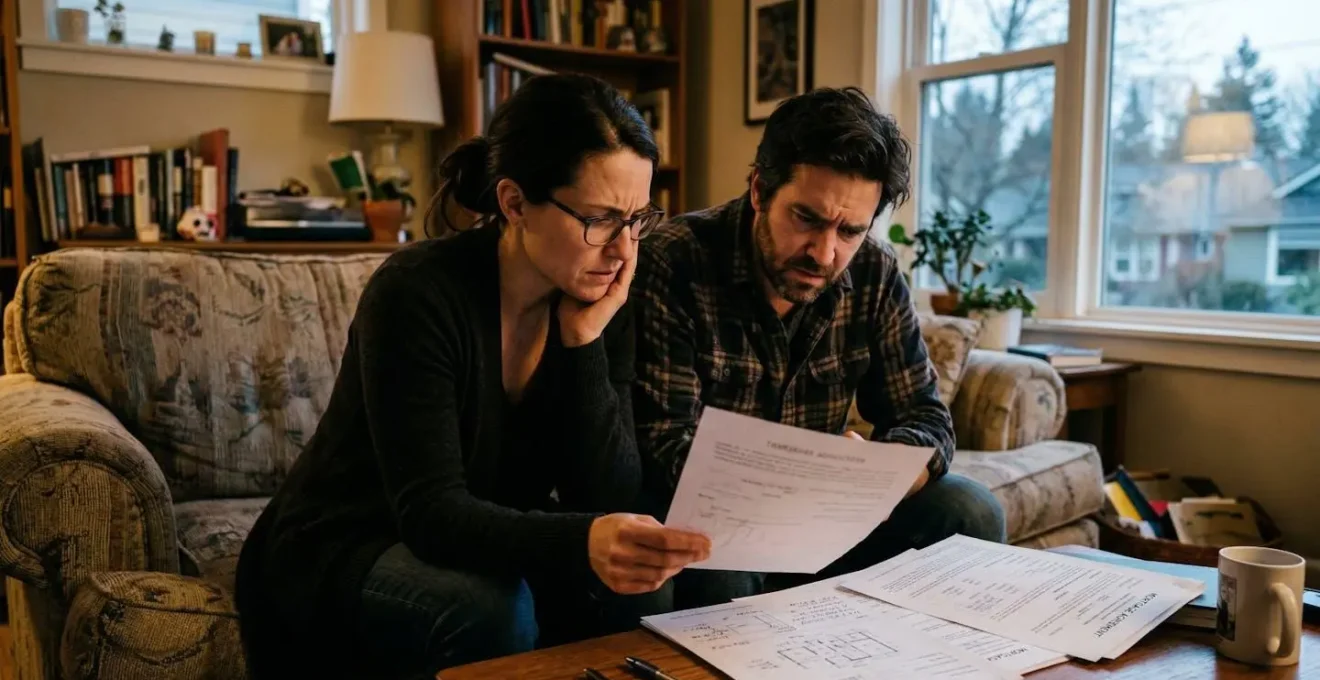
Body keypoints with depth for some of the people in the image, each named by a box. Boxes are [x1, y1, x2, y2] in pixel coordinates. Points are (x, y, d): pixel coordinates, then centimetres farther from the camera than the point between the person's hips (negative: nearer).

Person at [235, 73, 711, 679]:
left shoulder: (602, 303, -9)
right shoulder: (416, 295, -25)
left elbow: (611, 501, -14)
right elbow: (430, 510, -31)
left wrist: (584, 343, -25)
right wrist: (583, 542, -49)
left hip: (483, 547, 4)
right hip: (342, 553, -4)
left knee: (635, 590, -23)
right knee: (494, 610, -33)